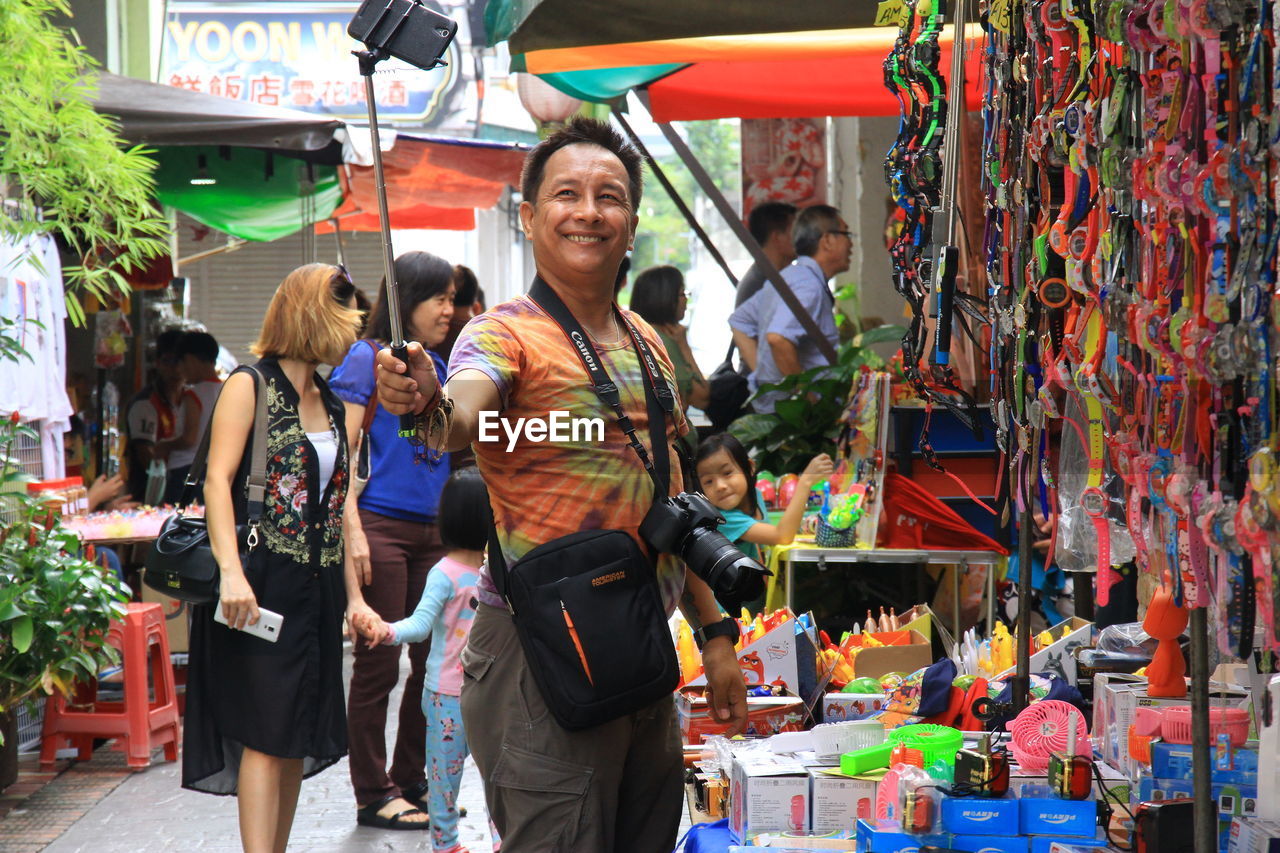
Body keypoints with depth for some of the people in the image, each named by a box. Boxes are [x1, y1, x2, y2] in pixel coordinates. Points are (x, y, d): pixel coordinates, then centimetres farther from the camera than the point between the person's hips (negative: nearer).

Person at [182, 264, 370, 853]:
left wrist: (352, 595, 15)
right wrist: (232, 572, -25)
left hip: (317, 588, 7)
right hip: (264, 584, -7)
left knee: (302, 738, 6)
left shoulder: (330, 404, 17)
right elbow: (218, 480, -13)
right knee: (267, 733, -11)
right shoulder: (251, 386, -4)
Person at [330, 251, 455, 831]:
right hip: (380, 526, -7)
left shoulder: (437, 366, 16)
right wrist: (352, 532, -17)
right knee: (378, 663, -2)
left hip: (432, 531, 7)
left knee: (435, 659, 8)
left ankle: (410, 780, 22)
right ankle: (373, 794, 6)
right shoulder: (367, 358, -4)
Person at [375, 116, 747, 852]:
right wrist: (428, 406, -52)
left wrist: (715, 634, 17)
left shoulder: (648, 344, 14)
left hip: (646, 646, 7)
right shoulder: (507, 333, -7)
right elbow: (466, 412, -30)